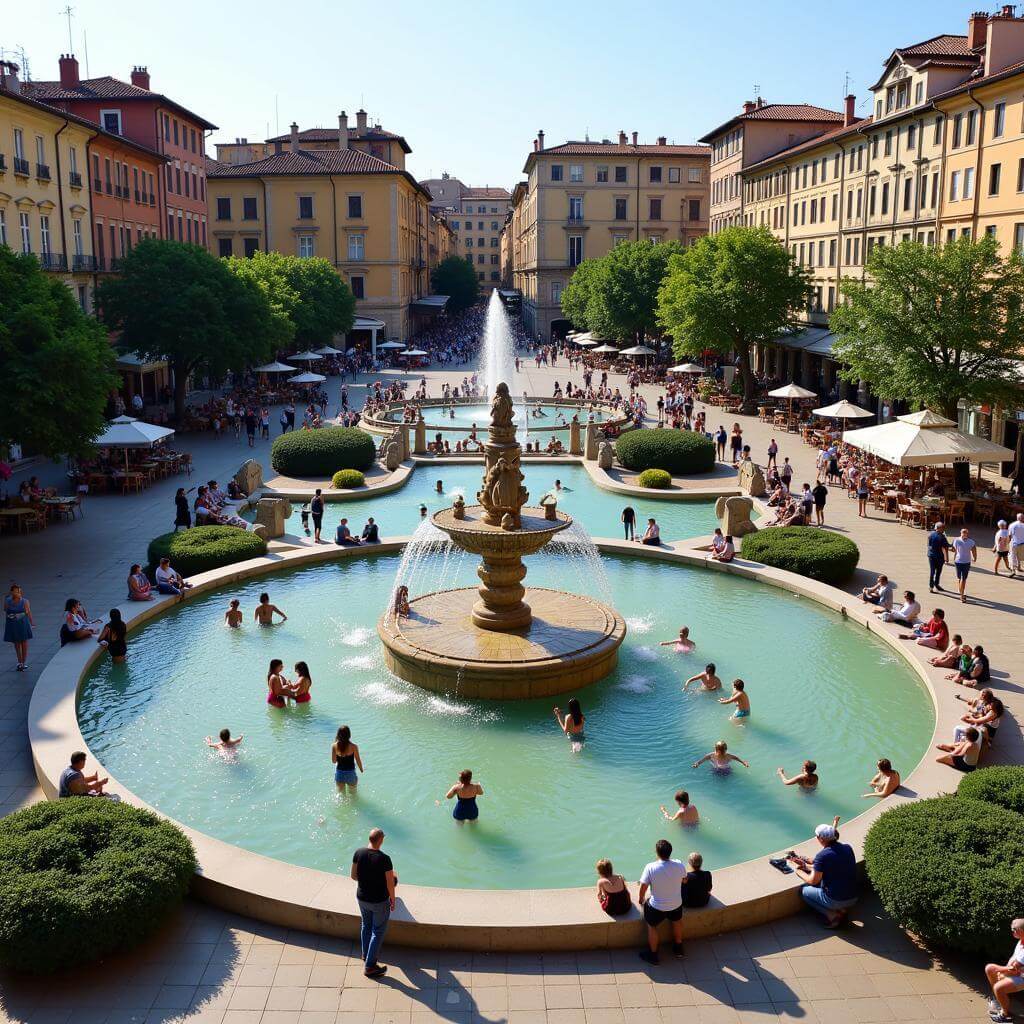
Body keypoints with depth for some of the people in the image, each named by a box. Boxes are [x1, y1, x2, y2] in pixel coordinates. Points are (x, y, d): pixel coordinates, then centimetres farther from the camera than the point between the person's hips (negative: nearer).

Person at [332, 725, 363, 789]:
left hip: (339, 773, 2)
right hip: (350, 773, -2)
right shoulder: (353, 747, -19)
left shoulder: (334, 746, -13)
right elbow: (358, 761, -7)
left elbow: (333, 761, -4)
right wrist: (362, 770, 13)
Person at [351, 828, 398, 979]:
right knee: (378, 932, 12)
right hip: (379, 901, -5)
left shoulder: (358, 853, -13)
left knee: (366, 926, 26)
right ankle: (369, 966, 17)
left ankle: (366, 956, 44)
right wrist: (392, 900, -1)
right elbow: (390, 884, -18)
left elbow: (353, 876, -2)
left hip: (361, 898, 5)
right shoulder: (384, 859, -27)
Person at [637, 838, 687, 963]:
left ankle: (653, 955, 37)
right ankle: (678, 948, 51)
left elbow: (643, 887, -19)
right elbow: (684, 880, 1)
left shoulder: (650, 867, -29)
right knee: (677, 922, 33)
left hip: (657, 907, -3)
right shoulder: (679, 865, -19)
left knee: (652, 926, 24)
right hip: (676, 904, 3)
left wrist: (641, 899, 2)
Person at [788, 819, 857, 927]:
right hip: (853, 899, 7)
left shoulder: (822, 855, -18)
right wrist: (806, 866, 19)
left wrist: (798, 870, 9)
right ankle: (842, 910, 12)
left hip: (835, 901, -7)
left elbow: (813, 881, -9)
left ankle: (832, 915, 2)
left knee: (804, 890, 16)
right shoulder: (848, 848, 1)